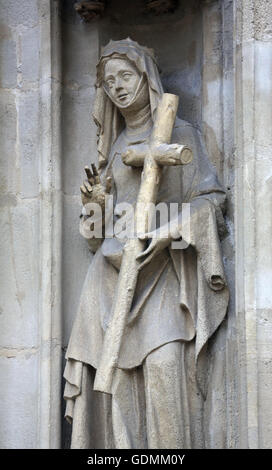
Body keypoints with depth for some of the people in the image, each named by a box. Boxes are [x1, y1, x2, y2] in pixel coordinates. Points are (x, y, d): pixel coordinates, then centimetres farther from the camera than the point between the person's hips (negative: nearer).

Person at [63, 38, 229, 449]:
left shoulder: (179, 133, 6)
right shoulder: (115, 143, 22)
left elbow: (209, 197, -1)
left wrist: (171, 231, -17)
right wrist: (96, 202, 5)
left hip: (159, 266, -4)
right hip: (114, 267, 5)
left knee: (164, 362, -20)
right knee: (115, 370, -8)